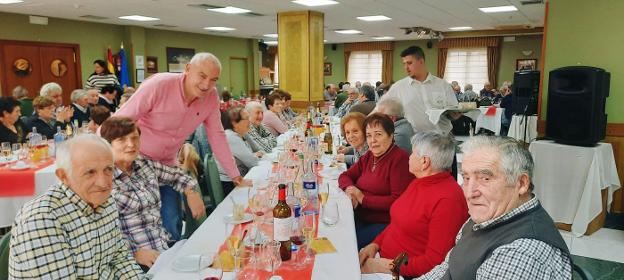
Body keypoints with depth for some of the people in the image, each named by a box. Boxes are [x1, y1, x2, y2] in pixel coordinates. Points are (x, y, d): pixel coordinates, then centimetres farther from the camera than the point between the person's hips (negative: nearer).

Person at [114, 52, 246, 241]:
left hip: (167, 165, 4)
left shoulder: (211, 96, -9)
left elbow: (217, 136, -1)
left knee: (172, 225, 4)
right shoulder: (159, 85, -23)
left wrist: (236, 176, 0)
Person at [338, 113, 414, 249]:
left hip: (385, 224, -7)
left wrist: (364, 199, -14)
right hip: (361, 218, 7)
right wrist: (349, 189, -5)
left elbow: (398, 201, -18)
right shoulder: (368, 157, 14)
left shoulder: (400, 159, -11)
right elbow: (345, 176, 19)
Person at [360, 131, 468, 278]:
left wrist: (391, 267, -19)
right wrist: (375, 244, 3)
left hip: (406, 273, -8)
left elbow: (436, 261, -21)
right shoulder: (419, 182, 9)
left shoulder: (447, 200, -21)